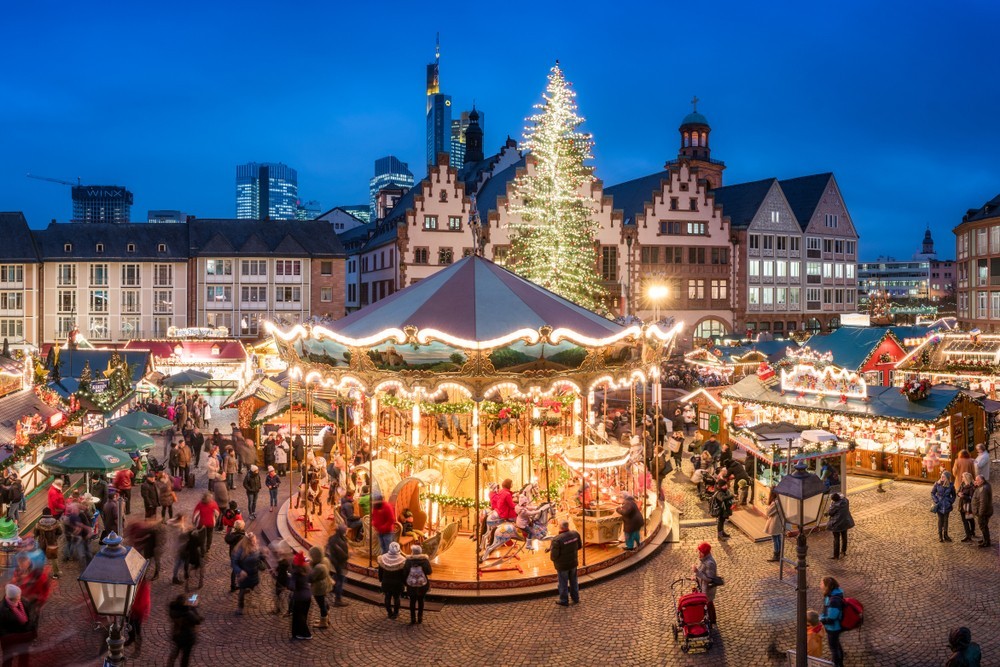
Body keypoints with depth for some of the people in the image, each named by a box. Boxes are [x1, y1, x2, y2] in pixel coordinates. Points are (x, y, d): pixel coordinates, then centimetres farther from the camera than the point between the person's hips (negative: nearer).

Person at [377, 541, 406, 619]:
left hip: (386, 583, 2)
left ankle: (389, 613, 28)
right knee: (396, 598, 15)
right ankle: (395, 613, 25)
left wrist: (381, 579, 17)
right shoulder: (402, 560, -22)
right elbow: (404, 574, -12)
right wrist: (405, 582, 3)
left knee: (388, 598, 17)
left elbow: (380, 572, 1)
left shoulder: (382, 559, -13)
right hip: (397, 584, -2)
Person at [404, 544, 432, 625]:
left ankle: (413, 619, 18)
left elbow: (405, 572, -14)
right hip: (422, 584, 1)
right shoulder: (425, 560, -11)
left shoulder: (409, 560, -13)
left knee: (412, 601, 14)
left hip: (411, 584, -1)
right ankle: (420, 618, 25)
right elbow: (429, 572, -12)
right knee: (421, 601, 18)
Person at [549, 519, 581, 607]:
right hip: (573, 562, 5)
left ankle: (564, 601, 32)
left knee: (563, 583, 15)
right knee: (573, 581, 25)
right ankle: (575, 598, 42)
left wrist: (553, 558, -2)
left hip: (562, 564, -5)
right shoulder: (575, 534, -13)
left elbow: (554, 555, -25)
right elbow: (579, 546, 3)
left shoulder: (557, 539, -31)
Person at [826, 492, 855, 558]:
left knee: (836, 539, 4)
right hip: (845, 522, 7)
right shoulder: (845, 501, -9)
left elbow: (830, 513, -16)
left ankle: (836, 555, 11)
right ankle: (843, 551, 39)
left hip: (837, 524, -7)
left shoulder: (835, 505, -28)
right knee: (844, 537, 22)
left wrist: (831, 504, -10)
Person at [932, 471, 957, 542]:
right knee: (940, 520, 6)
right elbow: (932, 493, 0)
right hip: (939, 505, -1)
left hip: (947, 506, 1)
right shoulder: (937, 484, -9)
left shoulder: (951, 485, -6)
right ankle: (940, 535, 17)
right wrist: (936, 501, -9)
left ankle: (945, 535, 23)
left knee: (946, 520, 10)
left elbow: (953, 495, 9)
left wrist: (951, 502, -2)